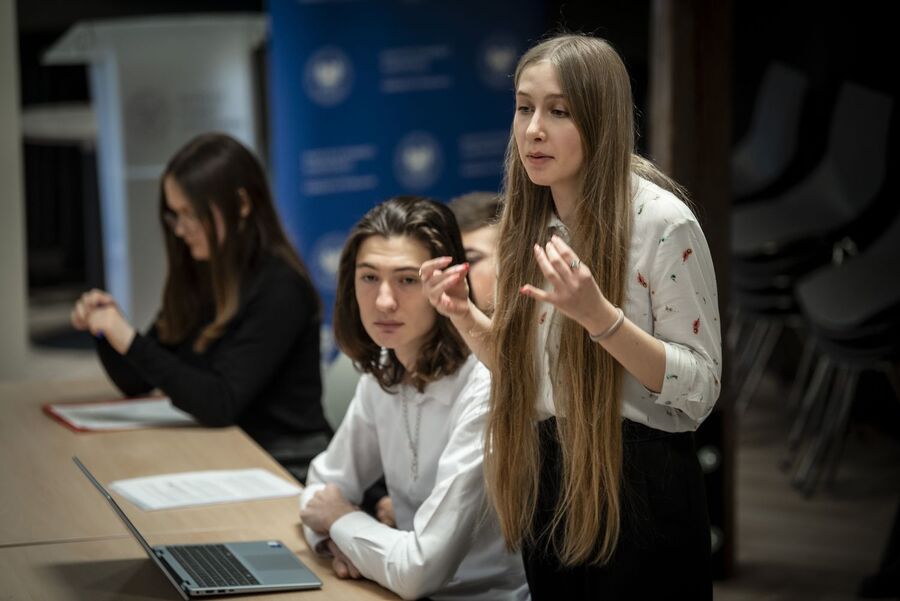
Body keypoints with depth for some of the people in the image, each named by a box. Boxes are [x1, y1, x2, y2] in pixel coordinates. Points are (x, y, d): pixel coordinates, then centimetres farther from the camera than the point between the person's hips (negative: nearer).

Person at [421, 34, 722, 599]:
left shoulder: (663, 222, -15)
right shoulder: (531, 222, 5)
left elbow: (700, 388, -15)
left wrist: (598, 315, -27)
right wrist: (464, 315, -3)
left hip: (638, 487, -6)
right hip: (546, 482, 6)